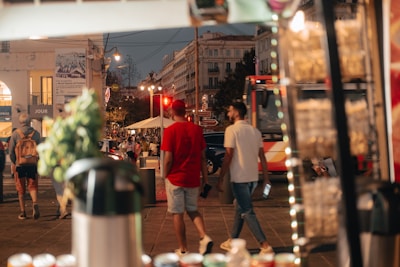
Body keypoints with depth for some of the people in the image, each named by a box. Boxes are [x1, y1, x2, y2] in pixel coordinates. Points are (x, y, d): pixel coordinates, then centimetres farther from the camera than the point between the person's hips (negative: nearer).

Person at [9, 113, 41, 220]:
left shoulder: (15, 134, -4)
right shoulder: (36, 133, 0)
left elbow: (11, 151, -2)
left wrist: (13, 162, 13)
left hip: (20, 164, -1)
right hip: (33, 164, 1)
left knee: (21, 190, 9)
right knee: (33, 187, 9)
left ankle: (22, 212, 11)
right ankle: (35, 203, -18)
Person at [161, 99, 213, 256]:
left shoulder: (170, 131, -10)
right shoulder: (197, 129, 2)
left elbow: (168, 159, -13)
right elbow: (202, 156, 4)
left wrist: (165, 176, 1)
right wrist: (205, 178, 10)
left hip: (175, 179, -4)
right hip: (193, 178, 4)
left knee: (177, 214, 7)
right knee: (192, 210, 19)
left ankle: (183, 250, 12)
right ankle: (204, 237, -3)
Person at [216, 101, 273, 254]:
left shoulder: (232, 130, -9)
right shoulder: (255, 131, 10)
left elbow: (228, 156, -14)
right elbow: (262, 156, 9)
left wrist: (220, 179, -9)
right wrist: (266, 178, 13)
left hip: (239, 178, -7)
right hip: (253, 177, 7)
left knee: (247, 212, -3)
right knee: (240, 207, 20)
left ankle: (265, 245, -10)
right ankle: (232, 242, 29)